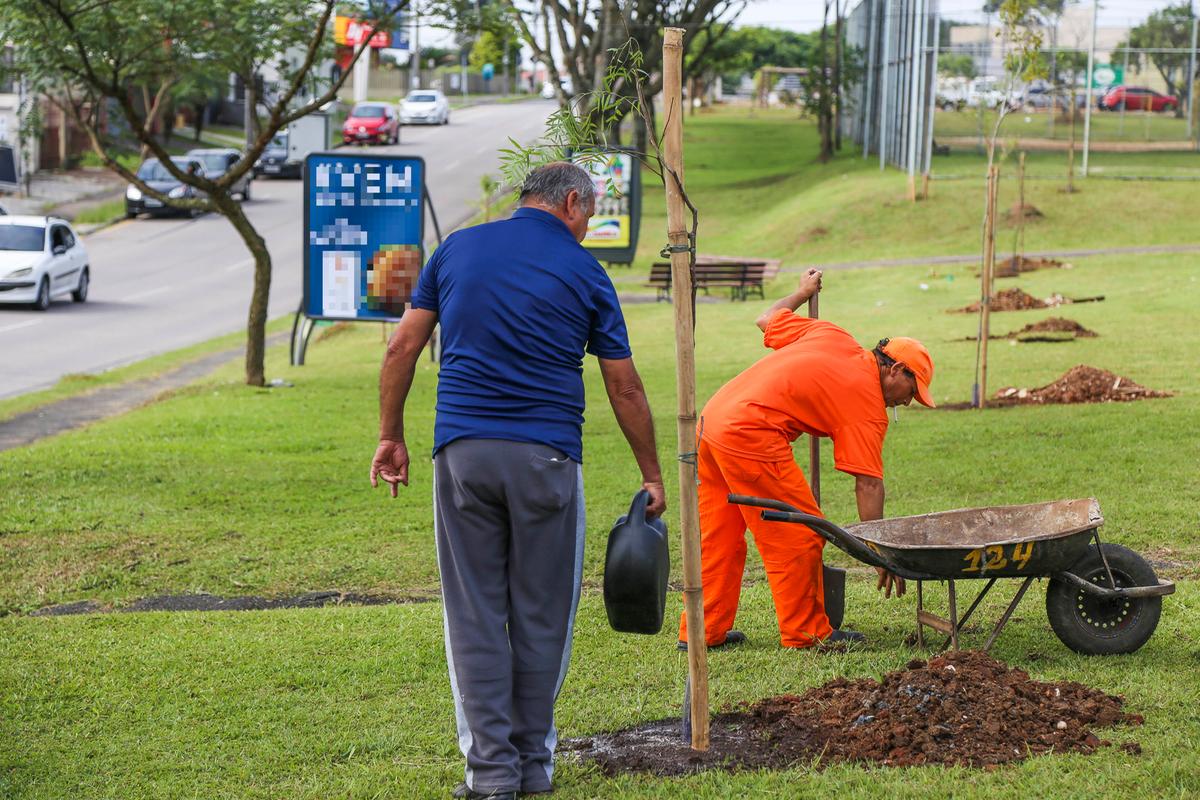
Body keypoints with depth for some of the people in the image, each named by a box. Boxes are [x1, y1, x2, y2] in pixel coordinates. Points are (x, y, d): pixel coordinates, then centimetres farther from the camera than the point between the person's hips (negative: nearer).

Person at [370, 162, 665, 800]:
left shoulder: (459, 248, 11)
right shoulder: (583, 271, 4)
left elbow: (403, 347, 7)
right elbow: (624, 388, 6)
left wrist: (390, 435, 14)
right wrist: (652, 476, 15)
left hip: (462, 452, 2)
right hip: (547, 458, -2)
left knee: (475, 613, 5)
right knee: (541, 615, 9)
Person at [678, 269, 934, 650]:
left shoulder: (830, 336, 15)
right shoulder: (868, 405, -3)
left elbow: (767, 319, 27)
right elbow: (868, 483, -5)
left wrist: (803, 292, 46)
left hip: (712, 418, 9)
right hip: (750, 437, -9)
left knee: (719, 537, 17)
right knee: (797, 536, 4)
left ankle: (704, 630, 23)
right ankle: (806, 633, 12)